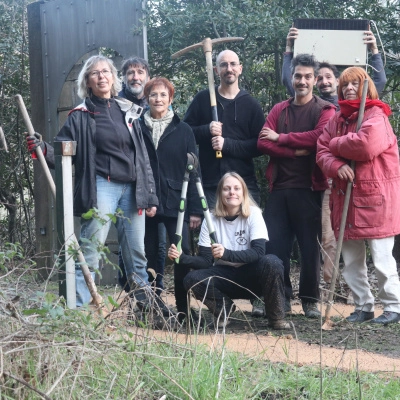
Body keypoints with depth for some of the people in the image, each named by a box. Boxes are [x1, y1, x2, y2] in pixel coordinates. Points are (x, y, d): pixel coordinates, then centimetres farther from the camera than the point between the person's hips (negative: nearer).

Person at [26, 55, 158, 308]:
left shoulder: (128, 112, 13)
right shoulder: (81, 117, 3)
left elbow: (143, 157, 14)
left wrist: (150, 196, 10)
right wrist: (43, 149, -22)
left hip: (132, 189, 4)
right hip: (101, 188, -4)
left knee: (136, 253, 8)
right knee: (91, 250, -11)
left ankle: (147, 304, 18)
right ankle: (78, 307, -9)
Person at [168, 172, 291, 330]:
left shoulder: (253, 214, -10)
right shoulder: (211, 220, -4)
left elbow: (258, 252, -23)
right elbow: (206, 261, -7)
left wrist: (226, 253, -38)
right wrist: (182, 257, -27)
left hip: (251, 277, -2)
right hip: (224, 277, 2)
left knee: (272, 262, -33)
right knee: (192, 279, -26)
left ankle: (276, 317, -12)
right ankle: (224, 308, 2)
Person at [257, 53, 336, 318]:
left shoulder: (325, 110, 2)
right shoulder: (279, 110, 14)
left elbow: (319, 137, -17)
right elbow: (263, 143, 1)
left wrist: (281, 138, -9)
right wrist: (295, 151, -13)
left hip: (309, 188, -3)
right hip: (279, 187, 4)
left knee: (310, 246, 2)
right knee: (275, 245, 2)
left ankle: (310, 300, 13)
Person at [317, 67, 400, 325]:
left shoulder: (376, 116, -7)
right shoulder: (337, 119, 13)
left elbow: (367, 145, -25)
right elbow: (322, 152, 6)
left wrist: (336, 144, -8)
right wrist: (337, 166, -17)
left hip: (376, 197, -7)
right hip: (345, 196, 7)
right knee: (351, 260, 11)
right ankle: (363, 306, 21)